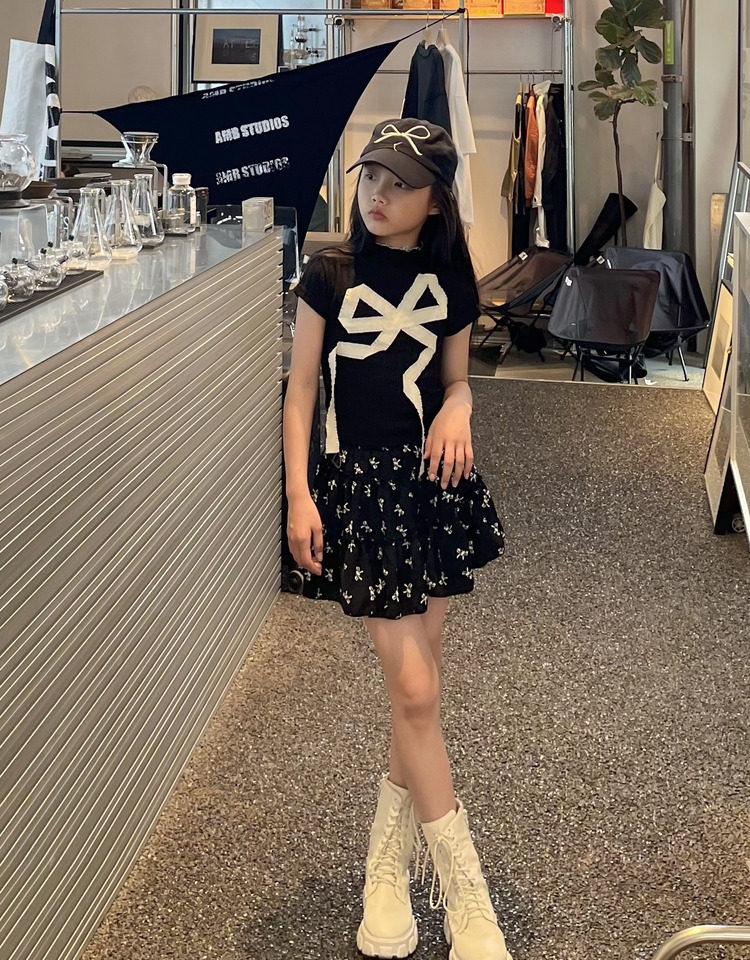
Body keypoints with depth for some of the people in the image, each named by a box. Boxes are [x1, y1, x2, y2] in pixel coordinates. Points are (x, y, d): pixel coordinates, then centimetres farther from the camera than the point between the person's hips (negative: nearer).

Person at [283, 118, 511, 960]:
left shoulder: (449, 283, 5)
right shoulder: (329, 276, -2)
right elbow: (301, 390, -1)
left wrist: (458, 409, -9)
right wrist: (299, 494, -9)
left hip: (433, 480, 3)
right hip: (360, 485, -3)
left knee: (417, 677, 8)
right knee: (413, 690, -6)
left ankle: (388, 864, 25)